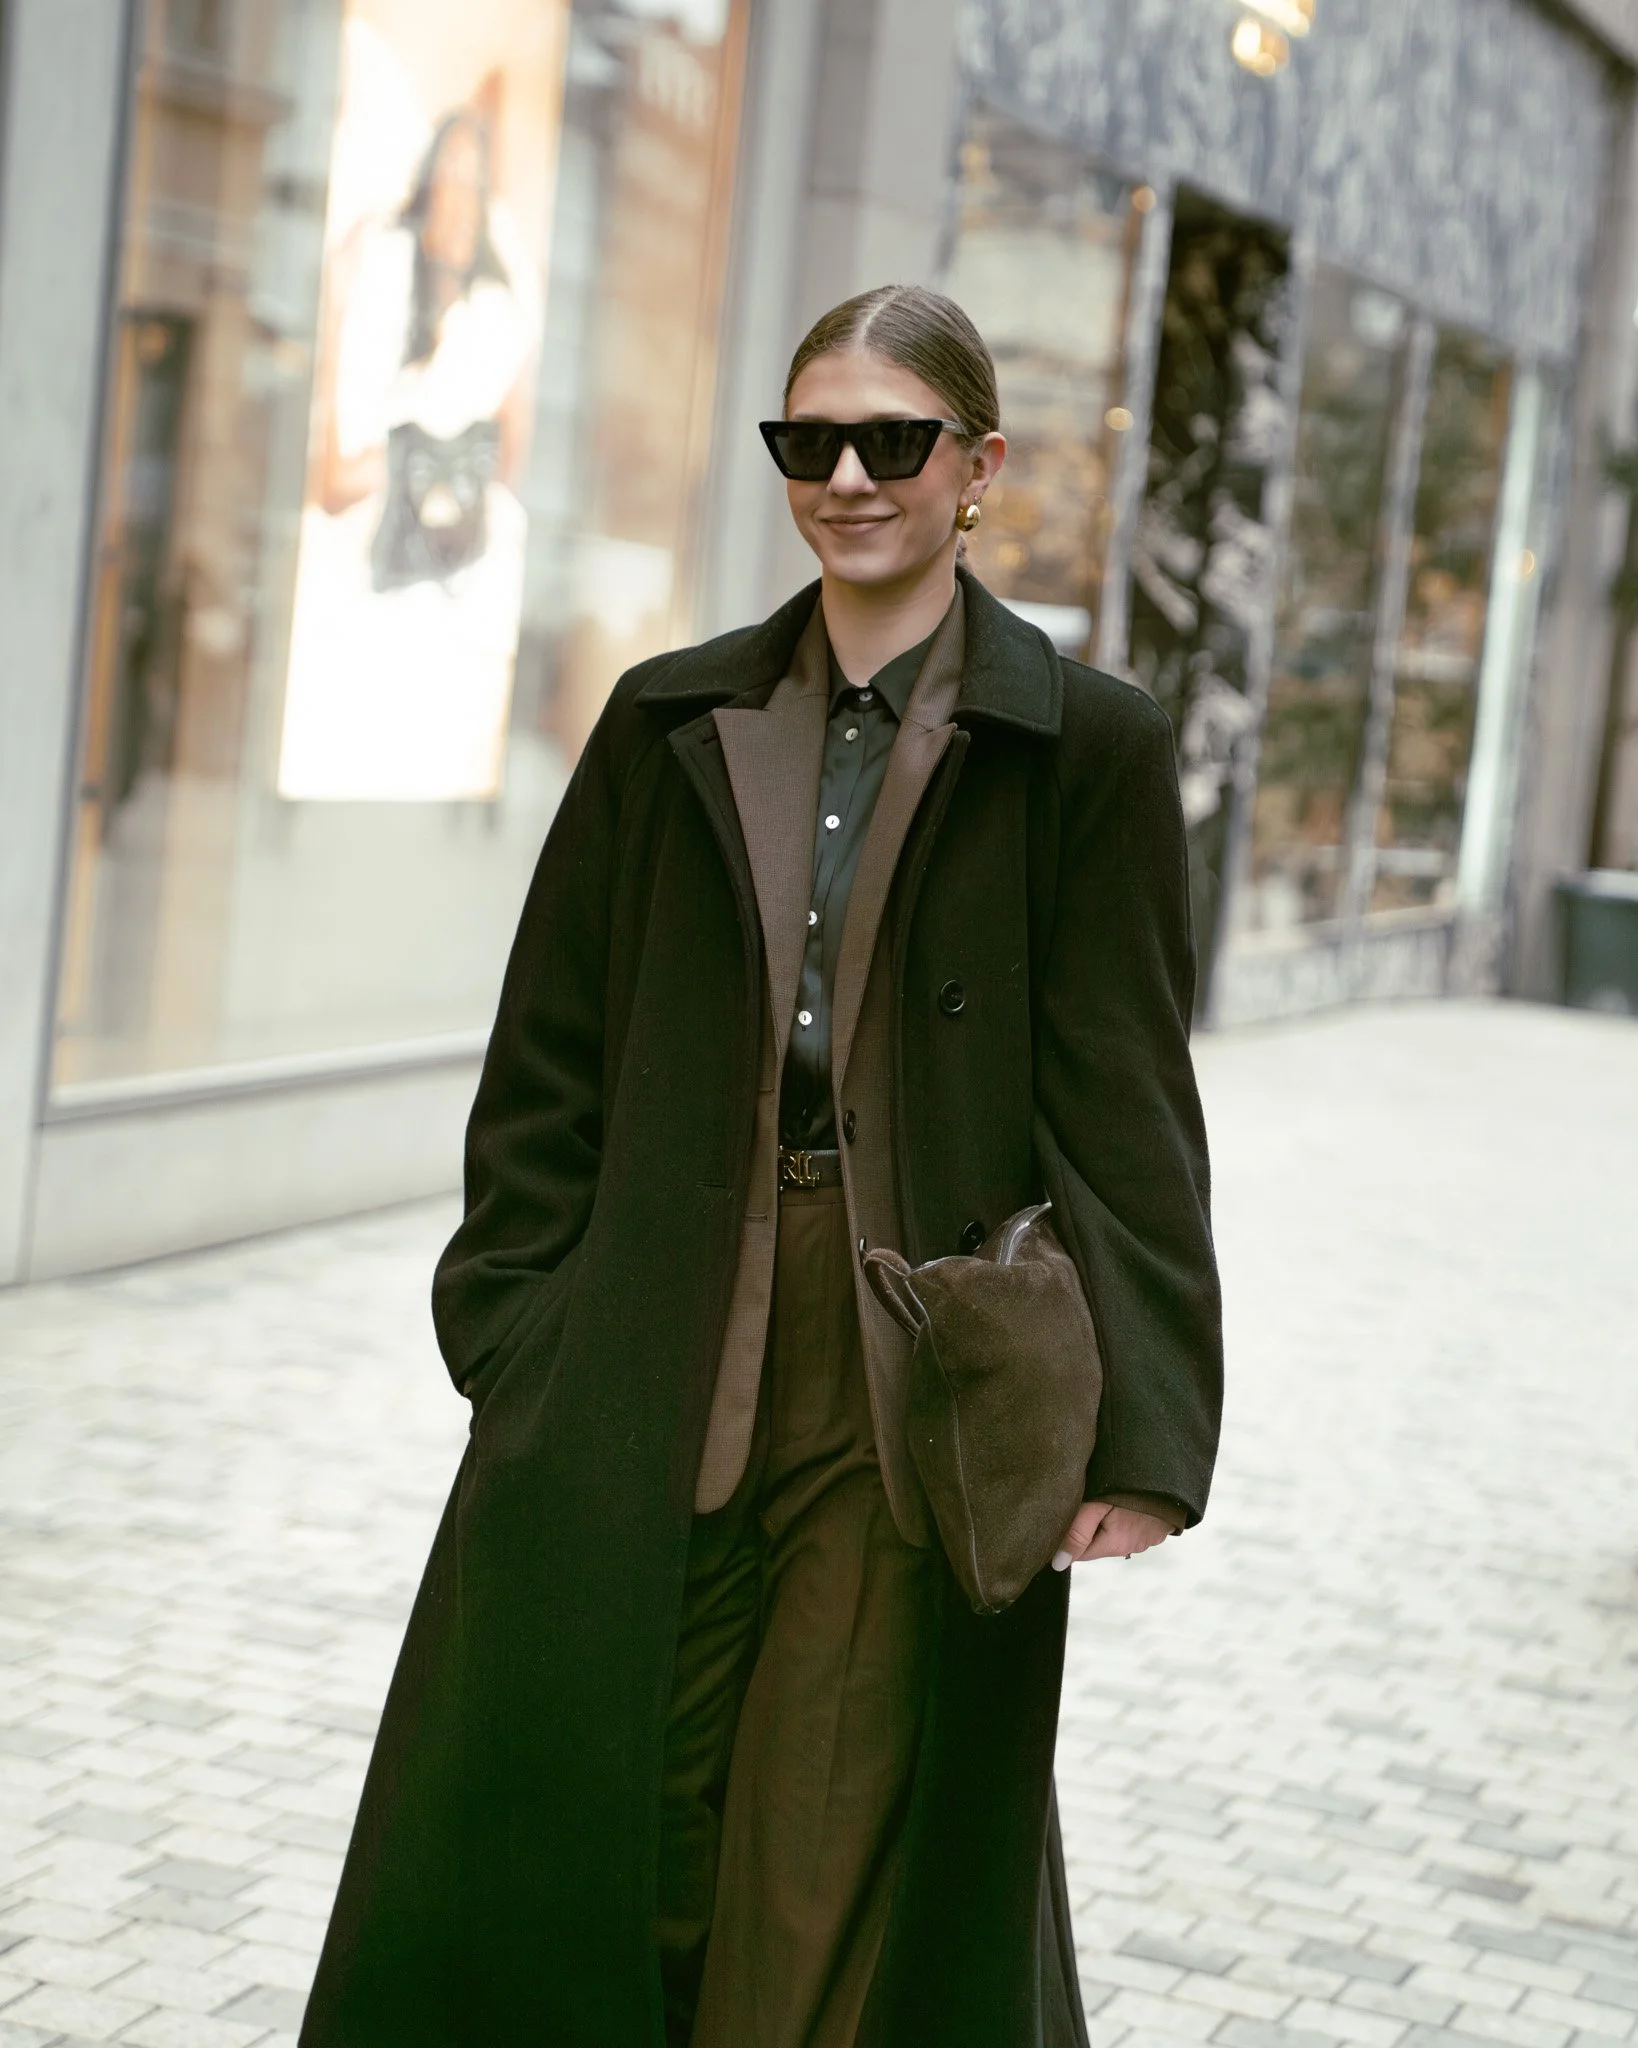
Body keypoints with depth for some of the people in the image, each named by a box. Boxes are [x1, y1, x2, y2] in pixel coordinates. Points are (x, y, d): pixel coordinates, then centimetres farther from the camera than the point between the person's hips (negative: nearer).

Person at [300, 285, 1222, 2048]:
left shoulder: (1086, 747, -1)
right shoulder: (673, 723, 8)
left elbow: (1126, 1106, -4)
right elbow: (551, 1053, 10)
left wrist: (1141, 1428, -9)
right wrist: (516, 1323, 4)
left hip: (917, 1400, -3)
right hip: (652, 1384, 3)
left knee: (840, 1880, 4)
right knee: (587, 1832, 7)